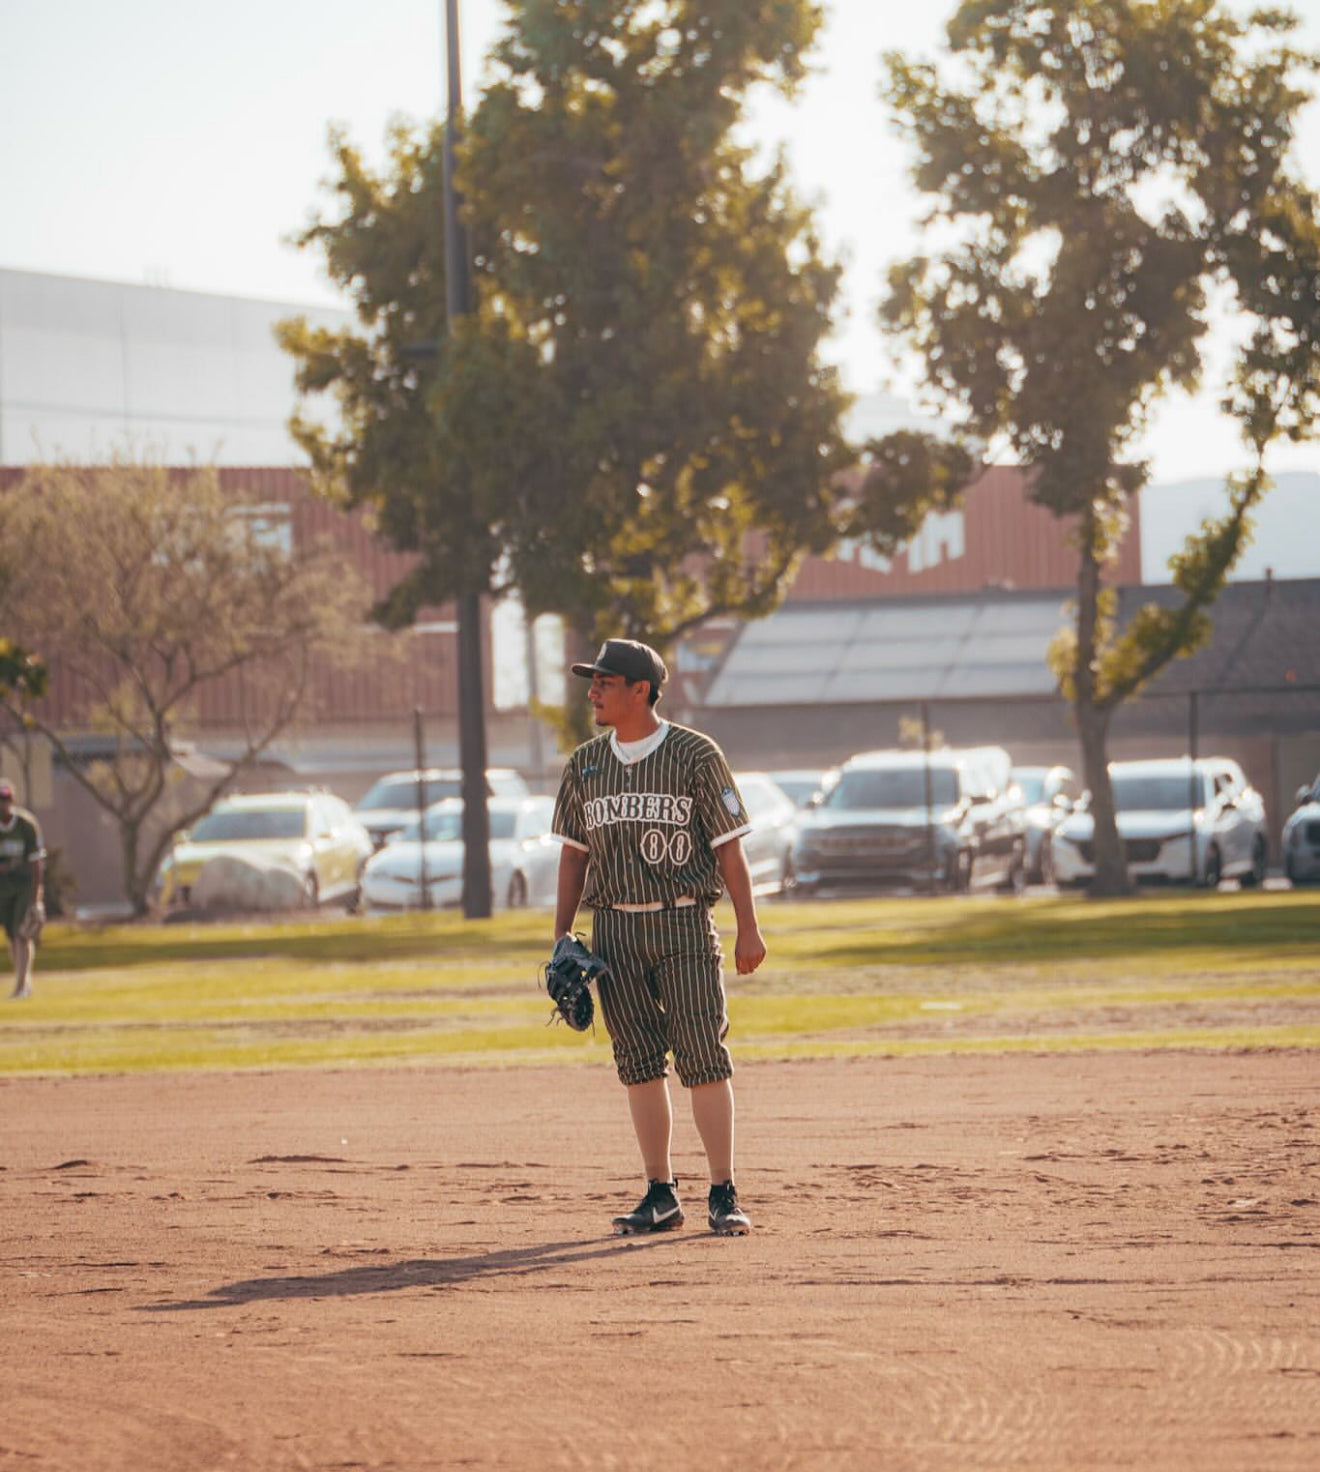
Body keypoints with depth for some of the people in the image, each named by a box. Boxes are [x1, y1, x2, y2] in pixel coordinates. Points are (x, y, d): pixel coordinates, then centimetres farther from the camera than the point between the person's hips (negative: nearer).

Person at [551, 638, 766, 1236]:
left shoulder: (695, 755, -3)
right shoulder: (585, 765, 10)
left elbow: (729, 847, -3)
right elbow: (574, 852, 15)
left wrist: (748, 930, -7)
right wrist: (561, 938, 9)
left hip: (683, 924, -4)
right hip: (614, 930, 4)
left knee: (704, 1060, -8)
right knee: (639, 1064, 4)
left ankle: (723, 1196, -4)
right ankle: (661, 1195, 10)